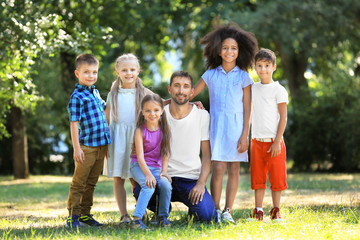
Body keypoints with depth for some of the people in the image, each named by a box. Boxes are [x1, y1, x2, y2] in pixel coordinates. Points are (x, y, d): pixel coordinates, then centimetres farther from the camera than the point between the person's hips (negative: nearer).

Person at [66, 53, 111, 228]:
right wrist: (76, 148, -18)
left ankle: (85, 214, 19)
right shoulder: (77, 97, -10)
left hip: (101, 146, 7)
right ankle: (73, 216, 3)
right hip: (86, 146, -7)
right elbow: (74, 124, -13)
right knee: (79, 183, -2)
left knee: (91, 183, 12)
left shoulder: (95, 92, 13)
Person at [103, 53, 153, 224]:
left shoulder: (143, 93, 6)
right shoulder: (113, 94, 9)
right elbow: (106, 119, 11)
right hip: (117, 139, 1)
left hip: (136, 138, -1)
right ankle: (124, 215, 3)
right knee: (118, 179, -1)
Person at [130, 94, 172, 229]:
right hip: (139, 166, -3)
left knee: (166, 185, -25)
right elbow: (140, 156, -16)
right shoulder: (140, 130, -10)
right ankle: (136, 219, -34)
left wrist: (164, 171, -11)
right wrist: (148, 174, -28)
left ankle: (163, 217, -8)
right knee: (149, 186, -31)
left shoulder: (164, 129, 1)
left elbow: (166, 152, 2)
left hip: (156, 167, 3)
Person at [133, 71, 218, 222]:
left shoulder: (202, 116, 1)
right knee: (139, 192, -31)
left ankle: (193, 209, 13)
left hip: (192, 178, -1)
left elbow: (207, 154, 1)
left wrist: (201, 183, -12)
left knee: (207, 215, -26)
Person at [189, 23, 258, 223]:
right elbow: (190, 94, 14)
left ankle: (227, 211, 9)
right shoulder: (211, 75, 8)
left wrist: (245, 135, -4)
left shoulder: (243, 77, 4)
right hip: (217, 126, 0)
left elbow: (247, 109, 2)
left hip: (237, 126, 0)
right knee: (218, 169, -7)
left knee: (234, 170, 1)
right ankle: (215, 210, 3)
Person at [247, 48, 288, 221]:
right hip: (257, 141, 4)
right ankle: (258, 211, 10)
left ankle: (276, 211, 11)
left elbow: (283, 117, -6)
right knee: (258, 177, 4)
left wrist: (277, 142, -12)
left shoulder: (278, 90, -3)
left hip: (274, 141, -4)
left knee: (276, 177, 0)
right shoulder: (253, 88, 11)